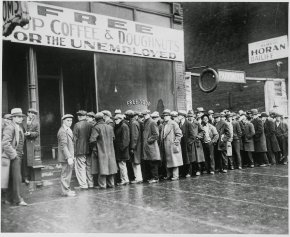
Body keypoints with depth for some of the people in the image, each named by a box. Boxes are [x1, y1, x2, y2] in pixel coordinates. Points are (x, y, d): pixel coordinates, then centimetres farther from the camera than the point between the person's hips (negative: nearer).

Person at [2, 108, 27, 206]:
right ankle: (18, 199, 0)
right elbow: (5, 144, -21)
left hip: (18, 156, 9)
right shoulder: (9, 128, -13)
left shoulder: (19, 128, 15)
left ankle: (8, 198, 21)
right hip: (13, 157, -9)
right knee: (17, 178, -7)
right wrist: (14, 155, -19)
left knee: (12, 178, 13)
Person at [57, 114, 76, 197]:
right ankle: (65, 191, 5)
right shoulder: (62, 131, -16)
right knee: (65, 174, -3)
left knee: (68, 173, 16)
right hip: (66, 157, -10)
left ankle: (67, 189, 26)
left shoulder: (68, 130, 16)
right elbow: (64, 145, -22)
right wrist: (69, 157, -26)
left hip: (69, 156, 10)